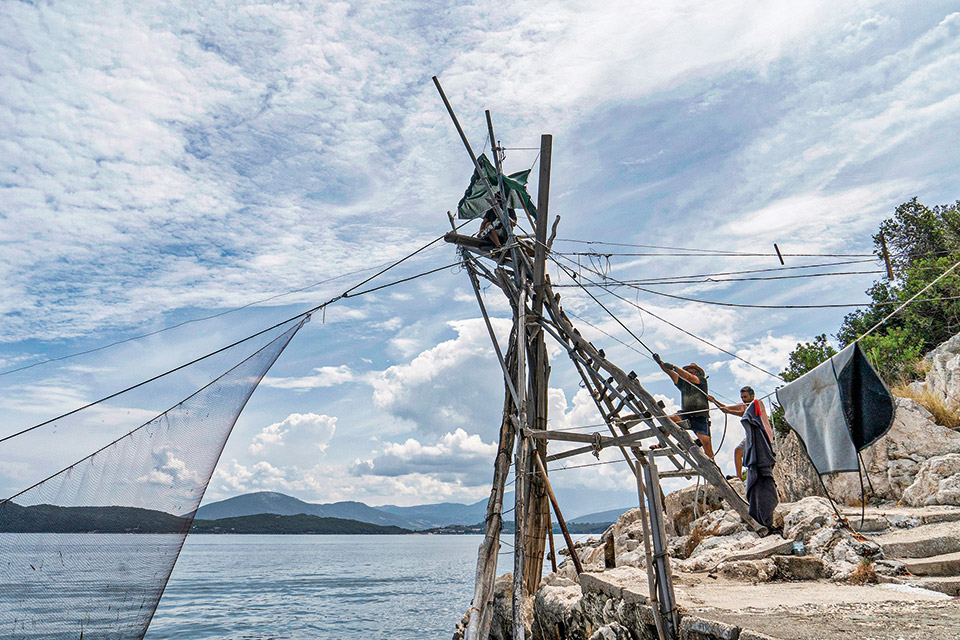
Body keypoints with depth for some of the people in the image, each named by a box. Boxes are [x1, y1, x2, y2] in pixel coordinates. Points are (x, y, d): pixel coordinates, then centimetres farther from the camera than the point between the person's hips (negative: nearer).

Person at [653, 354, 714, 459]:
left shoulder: (702, 381, 5)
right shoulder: (683, 383, 18)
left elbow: (689, 377, -13)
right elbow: (671, 373, 8)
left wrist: (674, 367, -19)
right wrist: (660, 362, -6)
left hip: (700, 417, -4)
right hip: (686, 414, 4)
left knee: (707, 444, -11)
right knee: (670, 419, -24)